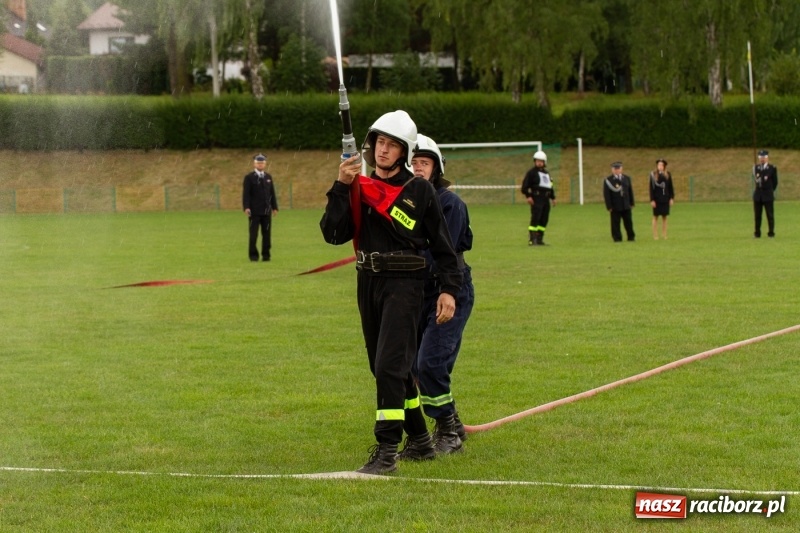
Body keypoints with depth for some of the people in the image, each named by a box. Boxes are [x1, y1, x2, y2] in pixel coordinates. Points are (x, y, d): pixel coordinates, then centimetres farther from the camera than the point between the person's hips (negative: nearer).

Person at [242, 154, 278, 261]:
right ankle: (253, 255, 3)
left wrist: (275, 207, 9)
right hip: (254, 211, -4)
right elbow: (246, 194, -6)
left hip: (266, 211, 4)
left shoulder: (268, 177, 14)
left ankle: (266, 255, 6)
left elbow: (272, 193, 15)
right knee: (253, 234, -3)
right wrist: (246, 207, -17)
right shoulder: (249, 178, 0)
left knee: (267, 234, 1)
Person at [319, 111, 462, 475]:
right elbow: (334, 234, -5)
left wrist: (449, 289, -6)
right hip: (368, 282, 6)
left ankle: (387, 451, -17)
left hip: (404, 283, -6)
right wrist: (341, 187, -14)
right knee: (387, 368, 15)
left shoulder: (419, 190, -4)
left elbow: (442, 243, 1)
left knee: (390, 365, -16)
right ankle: (419, 440, 31)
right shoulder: (358, 187, 6)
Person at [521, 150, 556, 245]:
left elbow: (550, 187, 29)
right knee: (535, 219, -14)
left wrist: (553, 198, 22)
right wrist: (528, 196, -19)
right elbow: (525, 185, -8)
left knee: (544, 219, 6)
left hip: (545, 199, 8)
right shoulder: (531, 172, -1)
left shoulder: (546, 173, 22)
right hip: (536, 199, -8)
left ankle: (539, 239, 11)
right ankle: (532, 240, -16)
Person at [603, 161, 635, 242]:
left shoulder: (627, 178, 10)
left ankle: (631, 237, 18)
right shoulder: (608, 181, -5)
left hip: (626, 205, 4)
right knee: (615, 223, -2)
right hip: (615, 207, -3)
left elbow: (630, 191, 13)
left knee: (628, 222, 8)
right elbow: (606, 195, -6)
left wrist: (631, 203, 9)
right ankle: (617, 238, 6)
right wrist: (609, 206, -11)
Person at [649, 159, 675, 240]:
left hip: (665, 199, 3)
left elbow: (671, 187, 7)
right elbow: (651, 188, -5)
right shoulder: (653, 175, -5)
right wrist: (652, 200, -9)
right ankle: (655, 235, 7)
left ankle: (664, 235, 12)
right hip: (657, 199, -3)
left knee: (664, 217, 7)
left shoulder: (668, 174, 2)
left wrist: (672, 198, 3)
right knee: (655, 217, 4)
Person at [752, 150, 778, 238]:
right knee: (757, 215, 3)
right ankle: (757, 233, 7)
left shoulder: (772, 168, -2)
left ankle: (771, 233, 5)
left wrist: (769, 191, 8)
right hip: (757, 196, 3)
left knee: (770, 214, -1)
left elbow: (775, 182, 4)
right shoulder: (755, 168, 9)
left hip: (768, 196, -3)